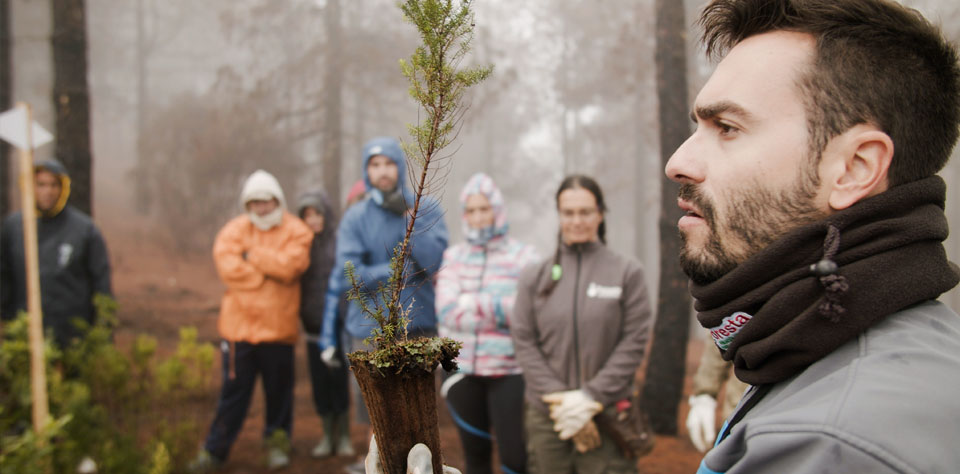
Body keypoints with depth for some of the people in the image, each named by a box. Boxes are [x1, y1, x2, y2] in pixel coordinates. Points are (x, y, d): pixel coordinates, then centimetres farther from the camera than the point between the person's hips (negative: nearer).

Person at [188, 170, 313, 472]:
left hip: (279, 328, -1)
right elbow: (229, 267, -14)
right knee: (234, 389, 7)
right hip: (239, 325, 1)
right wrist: (271, 268, -13)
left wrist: (252, 255, -11)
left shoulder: (296, 231, -1)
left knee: (279, 390, 11)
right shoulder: (235, 230, 3)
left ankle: (277, 443, 29)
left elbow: (289, 265, -18)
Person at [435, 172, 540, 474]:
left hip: (508, 372, -3)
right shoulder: (453, 257, 5)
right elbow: (448, 312, -8)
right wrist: (501, 308, -13)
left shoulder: (523, 256, -3)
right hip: (462, 370, 3)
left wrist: (472, 304, -11)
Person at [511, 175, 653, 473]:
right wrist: (559, 399, -8)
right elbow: (524, 343, 2)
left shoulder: (627, 272, 2)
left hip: (607, 412, -1)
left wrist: (591, 397, -10)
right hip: (545, 415, 2)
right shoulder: (534, 277, 7)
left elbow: (634, 342, -3)